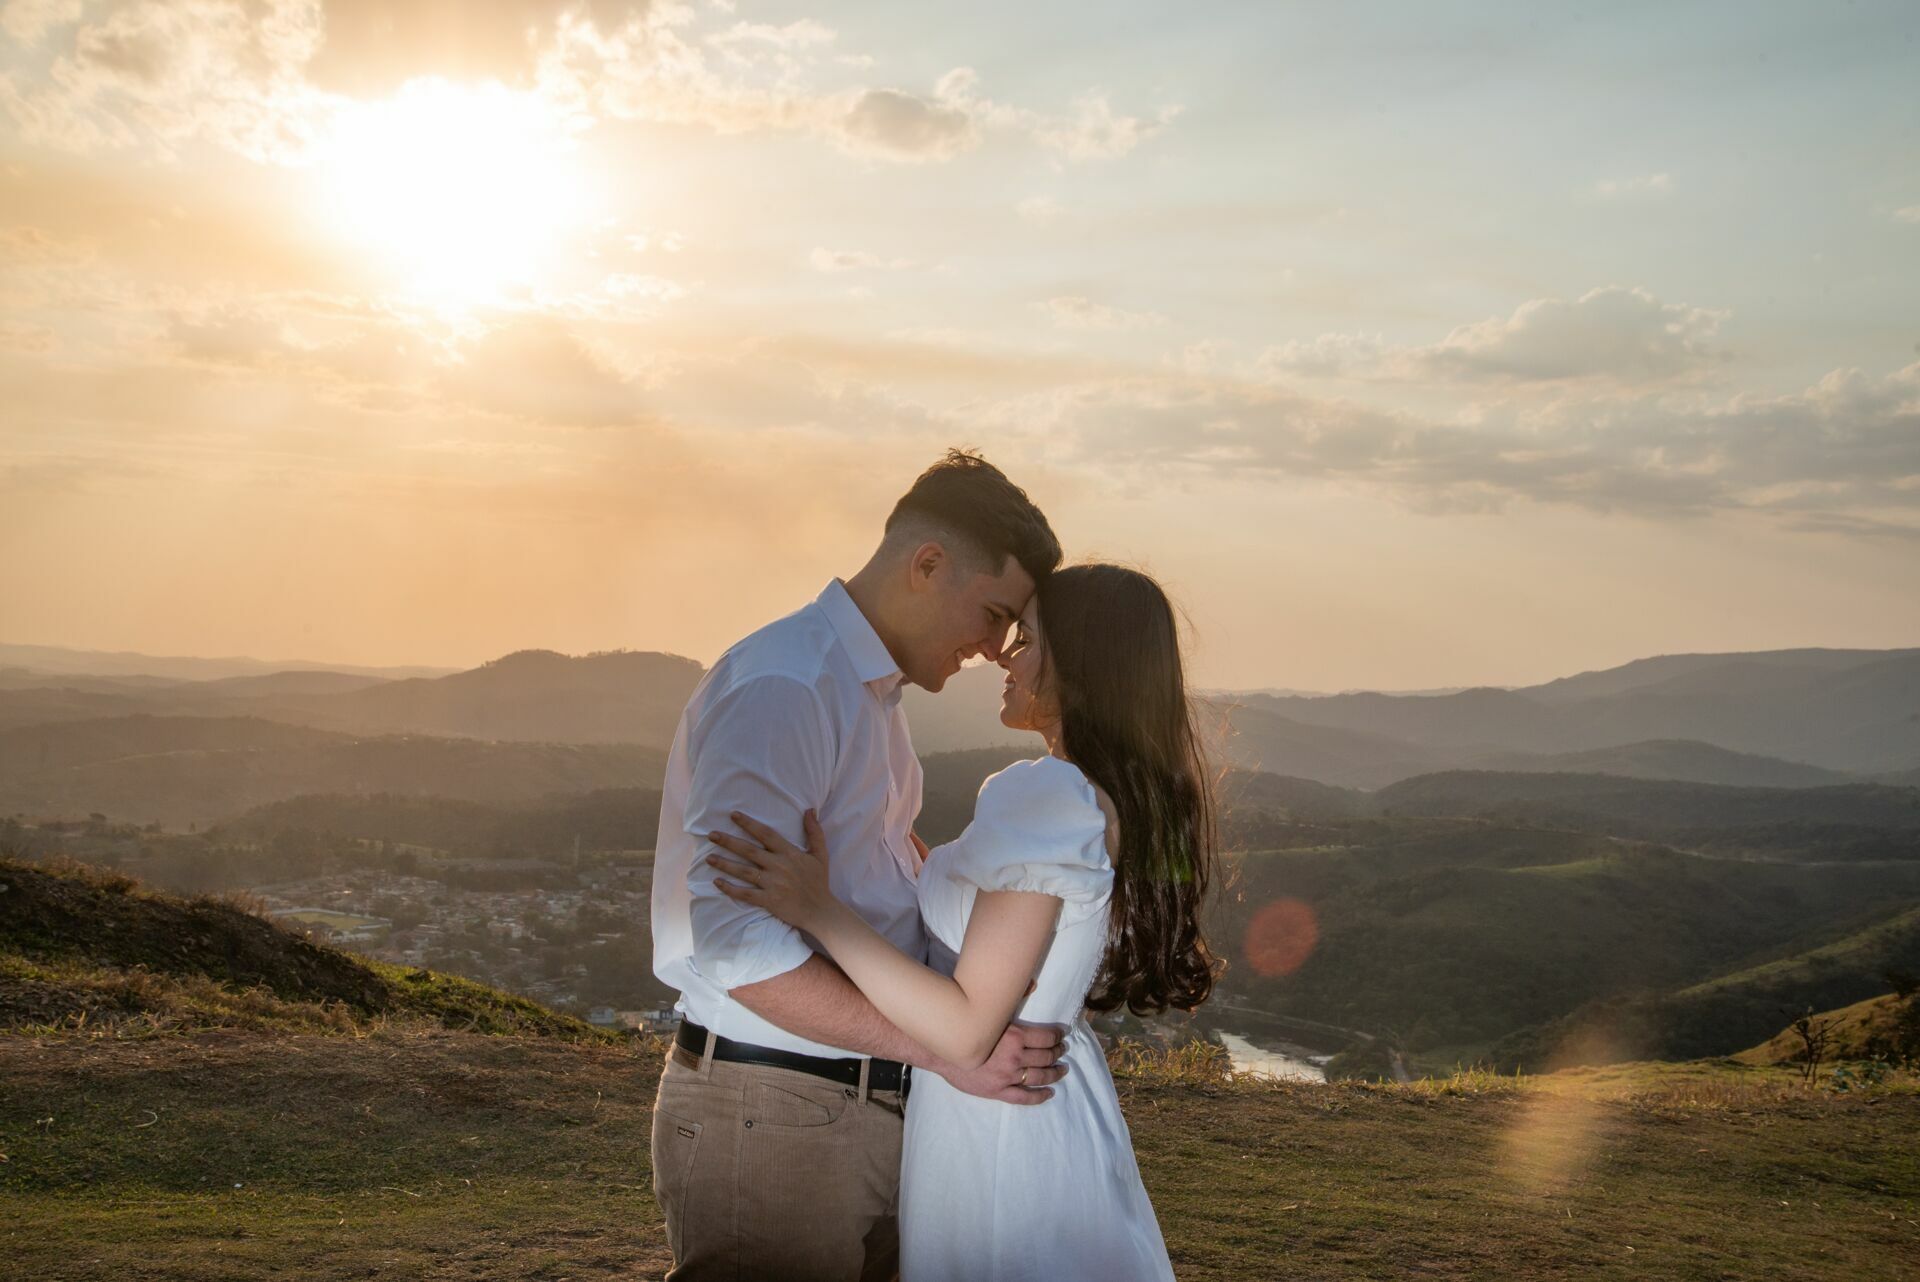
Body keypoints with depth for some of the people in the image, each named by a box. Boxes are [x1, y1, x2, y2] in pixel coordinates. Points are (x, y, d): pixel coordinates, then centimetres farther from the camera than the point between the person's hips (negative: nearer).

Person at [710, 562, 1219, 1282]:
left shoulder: (1047, 797, -23)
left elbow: (967, 1032, -24)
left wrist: (820, 912, -23)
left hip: (995, 1131, -9)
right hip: (1064, 1103, 9)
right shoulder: (1131, 806, 5)